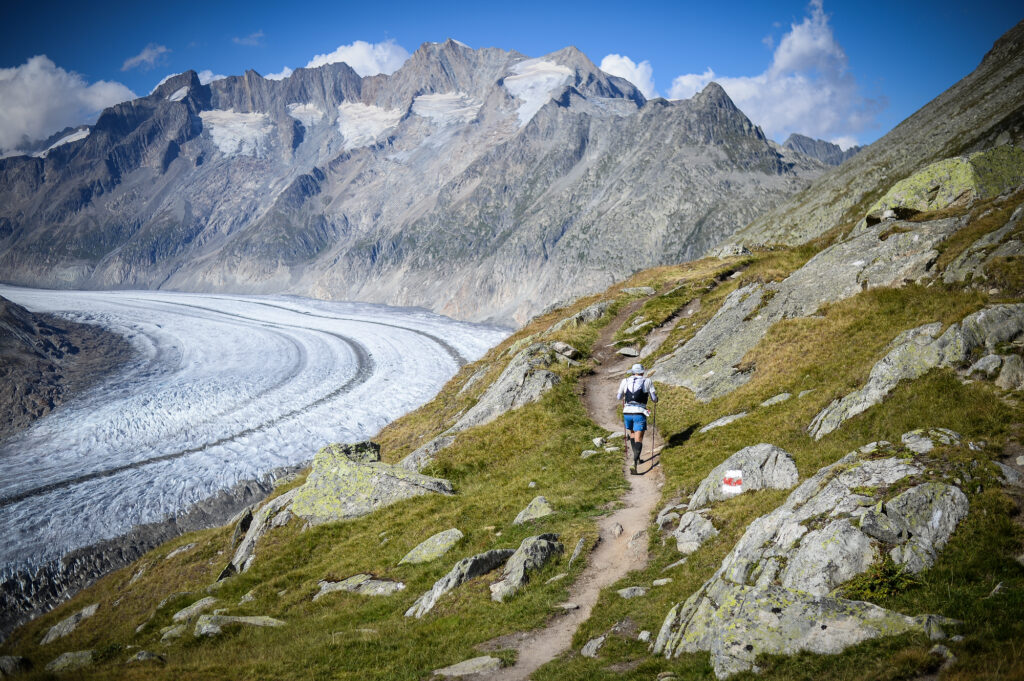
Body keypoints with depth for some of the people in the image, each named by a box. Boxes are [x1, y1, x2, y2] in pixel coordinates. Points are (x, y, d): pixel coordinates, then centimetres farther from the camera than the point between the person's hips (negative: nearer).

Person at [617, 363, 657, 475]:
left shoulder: (625, 381, 7)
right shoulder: (647, 382, 2)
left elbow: (619, 397, 16)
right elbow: (654, 399, 3)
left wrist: (617, 394, 40)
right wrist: (656, 398, 27)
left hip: (627, 412, 3)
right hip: (639, 413, -3)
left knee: (632, 434, 27)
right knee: (638, 440, -6)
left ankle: (637, 458, 37)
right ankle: (634, 463, -26)